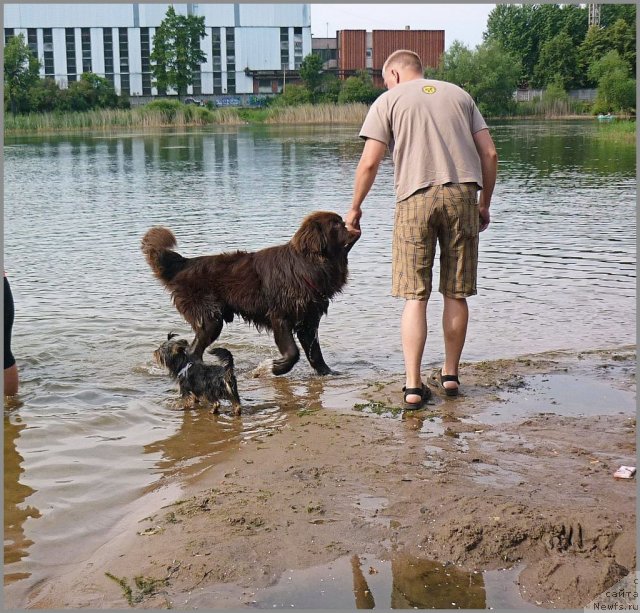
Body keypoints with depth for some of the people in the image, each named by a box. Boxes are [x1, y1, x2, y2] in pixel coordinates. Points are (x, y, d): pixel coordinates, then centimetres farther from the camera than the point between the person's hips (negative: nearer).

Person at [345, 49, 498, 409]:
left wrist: (355, 208, 11)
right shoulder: (458, 94, 20)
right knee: (456, 294, 11)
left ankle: (413, 385, -3)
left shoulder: (389, 100, 10)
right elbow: (490, 154, 13)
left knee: (416, 296, 0)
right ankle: (450, 375, 22)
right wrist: (485, 203, 21)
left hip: (416, 197, -3)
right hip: (462, 194, 3)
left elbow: (370, 163, 0)